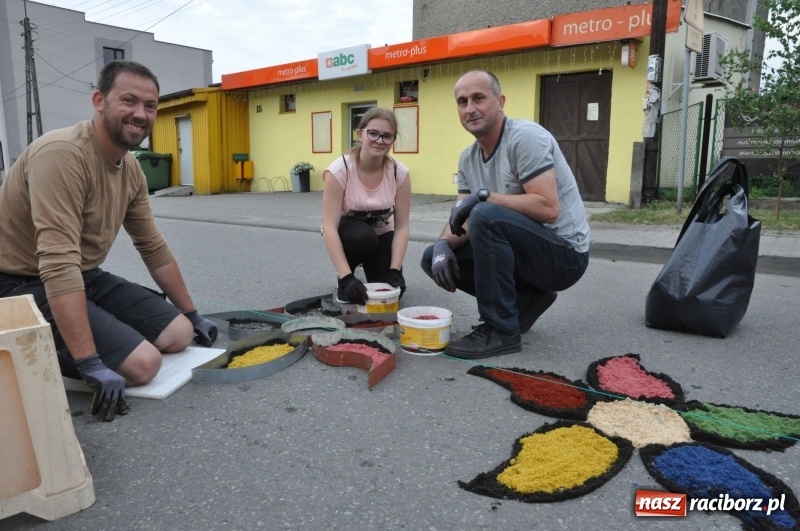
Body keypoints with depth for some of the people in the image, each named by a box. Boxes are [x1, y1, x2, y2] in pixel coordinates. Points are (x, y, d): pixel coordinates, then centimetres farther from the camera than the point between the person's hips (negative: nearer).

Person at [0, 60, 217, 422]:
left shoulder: (131, 169, 2)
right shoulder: (63, 154, -25)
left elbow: (155, 249, 10)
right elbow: (59, 265, -33)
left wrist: (192, 315, 14)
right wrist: (92, 365, -35)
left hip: (86, 278, 9)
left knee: (178, 333, 2)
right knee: (143, 362, -21)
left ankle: (60, 346, 12)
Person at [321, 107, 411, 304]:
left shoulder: (400, 173, -19)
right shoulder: (339, 170, -27)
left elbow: (401, 227, -16)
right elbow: (329, 226, -32)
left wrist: (394, 271, -28)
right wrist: (347, 277, -41)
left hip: (381, 234, 2)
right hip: (347, 233, -2)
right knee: (361, 235, -37)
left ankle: (371, 264, 17)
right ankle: (343, 281, -6)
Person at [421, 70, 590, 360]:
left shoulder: (525, 137, -18)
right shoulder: (468, 158, 6)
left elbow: (547, 209, -28)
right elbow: (463, 218, 3)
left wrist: (484, 195, -24)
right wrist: (443, 244, -18)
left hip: (564, 254, -8)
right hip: (524, 248, 8)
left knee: (487, 216, -33)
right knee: (433, 258, 2)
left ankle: (501, 331, -18)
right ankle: (526, 300, 7)